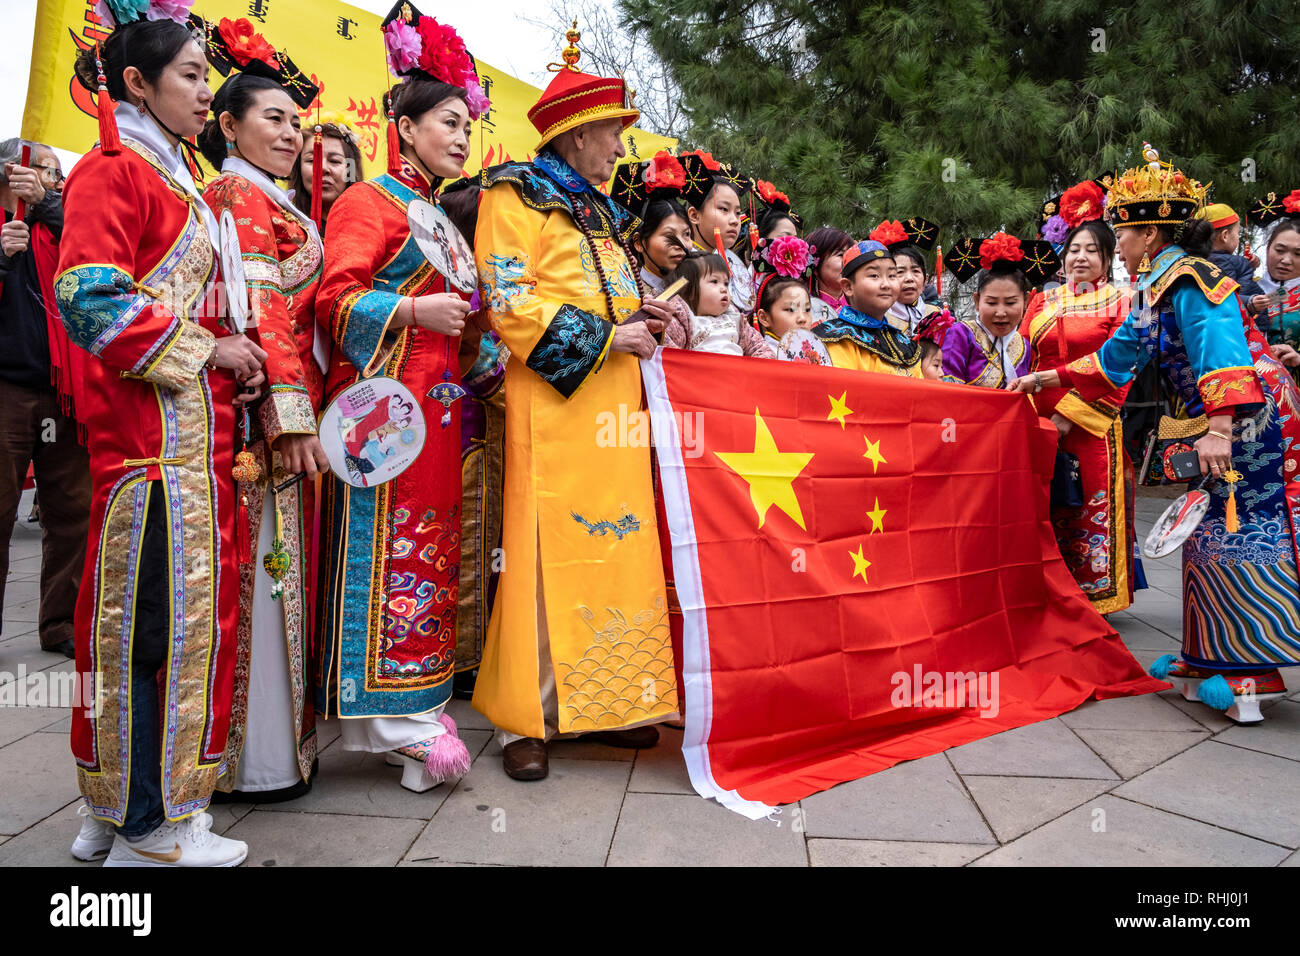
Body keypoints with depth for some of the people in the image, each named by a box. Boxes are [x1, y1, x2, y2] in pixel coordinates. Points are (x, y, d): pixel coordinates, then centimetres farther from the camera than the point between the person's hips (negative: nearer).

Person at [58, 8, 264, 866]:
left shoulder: (174, 179, 24)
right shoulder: (112, 172, -5)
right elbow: (90, 299, -16)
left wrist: (230, 354, 9)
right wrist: (207, 350, -13)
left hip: (194, 426, 9)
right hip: (152, 428, -9)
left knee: (186, 603, 11)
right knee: (156, 610, -6)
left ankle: (119, 802, 23)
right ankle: (147, 826, 5)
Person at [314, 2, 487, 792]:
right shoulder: (369, 202, 0)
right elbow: (336, 298, -11)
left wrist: (471, 326, 12)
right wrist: (414, 310, -18)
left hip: (439, 403, 8)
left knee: (431, 544, 8)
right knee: (391, 545, -7)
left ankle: (413, 706, 16)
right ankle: (399, 715, 1)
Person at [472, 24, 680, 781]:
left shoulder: (601, 210, 24)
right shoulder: (518, 194, 0)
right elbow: (506, 303, -10)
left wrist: (644, 316, 9)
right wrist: (605, 336, -11)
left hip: (615, 402, 8)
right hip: (554, 401, -8)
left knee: (617, 546, 6)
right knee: (546, 550, -8)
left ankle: (603, 702, 16)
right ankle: (524, 719, 3)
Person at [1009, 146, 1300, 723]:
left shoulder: (1187, 279, -14)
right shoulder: (1157, 289, 16)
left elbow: (1220, 350, -26)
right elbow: (1117, 356, 24)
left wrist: (1219, 429, -34)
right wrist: (1045, 379, 25)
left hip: (1251, 421, -9)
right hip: (1226, 425, 9)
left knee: (1240, 536, -8)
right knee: (1212, 537, 10)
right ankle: (1212, 661, 18)